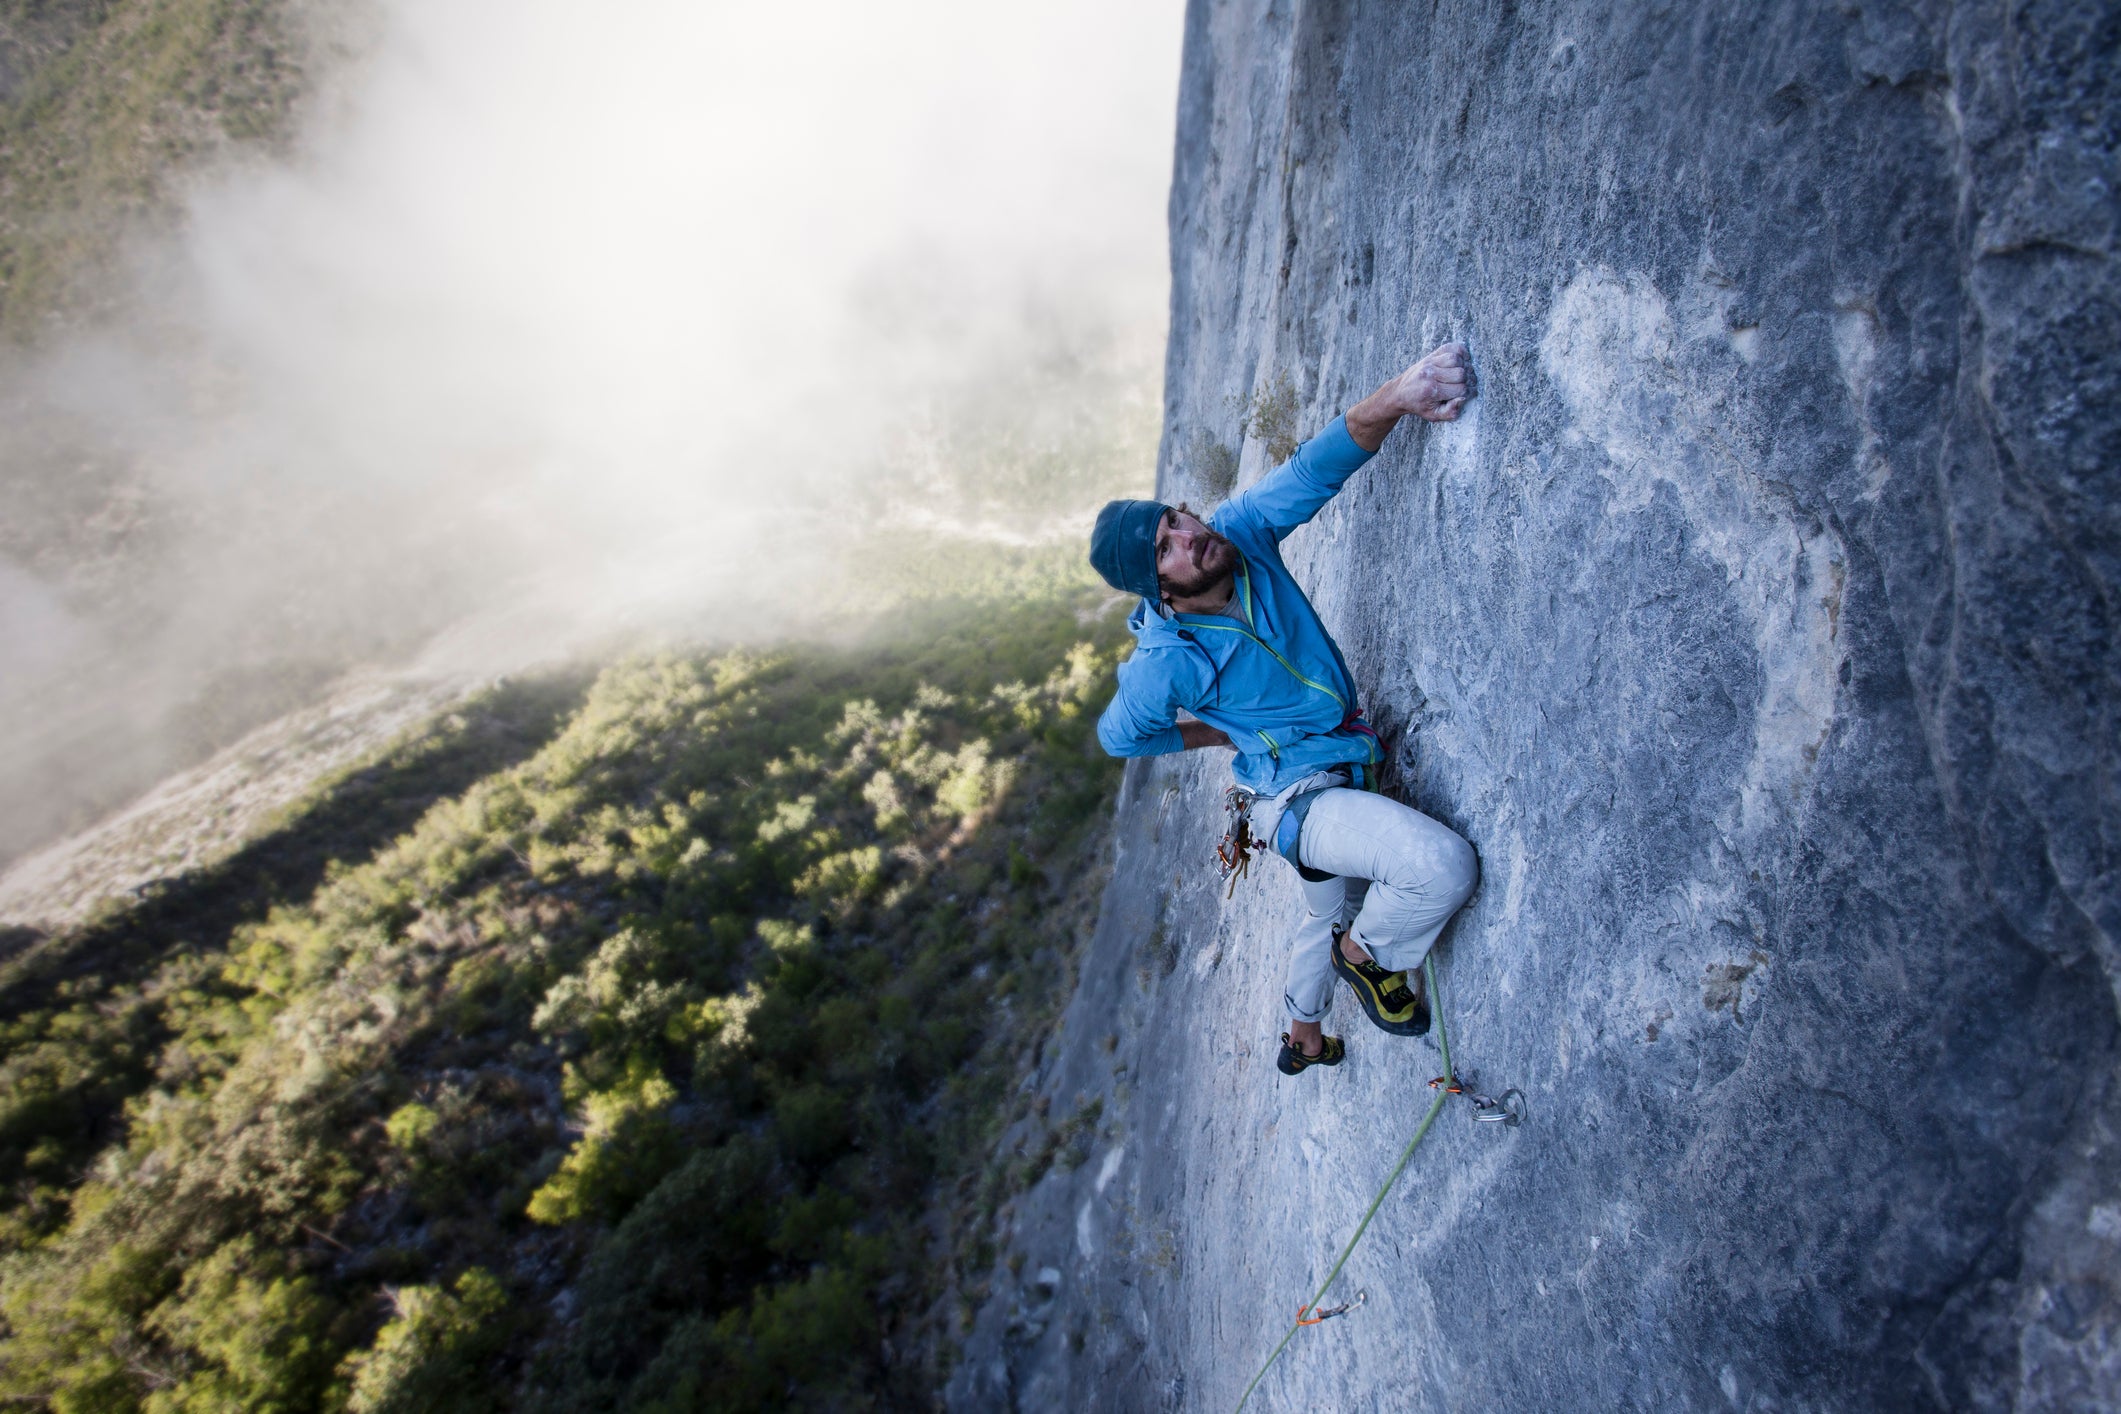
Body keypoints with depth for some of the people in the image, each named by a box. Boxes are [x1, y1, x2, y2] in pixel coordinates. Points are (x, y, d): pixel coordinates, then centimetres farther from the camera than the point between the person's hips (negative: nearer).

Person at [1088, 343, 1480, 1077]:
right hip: (1299, 800, -7)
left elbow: (1314, 469, -19)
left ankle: (1303, 1039, 57)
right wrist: (1222, 735, -3)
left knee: (1329, 914, 29)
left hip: (1348, 766, 8)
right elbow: (1117, 735, -7)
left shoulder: (1241, 534, -12)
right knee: (1444, 866, -28)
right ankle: (1366, 952, 5)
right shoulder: (1165, 662, -25)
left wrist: (1390, 400, -38)